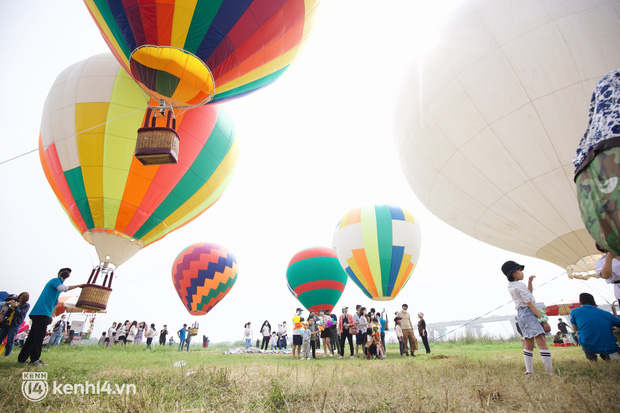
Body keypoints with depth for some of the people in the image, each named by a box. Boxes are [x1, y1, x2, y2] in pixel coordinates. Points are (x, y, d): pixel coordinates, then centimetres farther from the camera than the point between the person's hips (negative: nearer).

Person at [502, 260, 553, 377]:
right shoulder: (520, 285, -12)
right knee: (542, 342, -14)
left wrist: (530, 281, 13)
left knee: (528, 345, 10)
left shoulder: (510, 286, 16)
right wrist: (543, 320, -13)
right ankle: (551, 372, -18)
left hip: (520, 315, 10)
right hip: (529, 313, -10)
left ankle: (529, 372, 10)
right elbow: (530, 304, -15)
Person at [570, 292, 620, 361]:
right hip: (610, 349, 1)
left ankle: (590, 356, 14)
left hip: (589, 348, -1)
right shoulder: (607, 314, 8)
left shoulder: (574, 311, 4)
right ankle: (609, 354, 10)